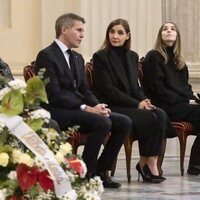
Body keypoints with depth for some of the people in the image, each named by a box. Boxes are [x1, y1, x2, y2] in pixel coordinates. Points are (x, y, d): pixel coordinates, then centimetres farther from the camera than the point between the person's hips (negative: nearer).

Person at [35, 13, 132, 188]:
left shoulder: (77, 58, 19)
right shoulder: (46, 56, -9)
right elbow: (54, 95, -17)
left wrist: (97, 106, -5)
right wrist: (86, 108, -22)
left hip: (77, 108, 9)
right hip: (57, 113, -9)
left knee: (124, 122, -7)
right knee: (103, 123, -30)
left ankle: (100, 171, -1)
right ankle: (84, 174, -19)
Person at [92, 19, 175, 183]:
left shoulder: (133, 56, 15)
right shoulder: (100, 57, -5)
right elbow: (108, 90, -12)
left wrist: (144, 101, -7)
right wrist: (137, 104, -17)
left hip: (131, 105, 6)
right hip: (111, 108, -6)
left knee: (161, 116, -22)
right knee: (150, 118, -26)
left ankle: (151, 162, -21)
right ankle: (145, 163, -7)